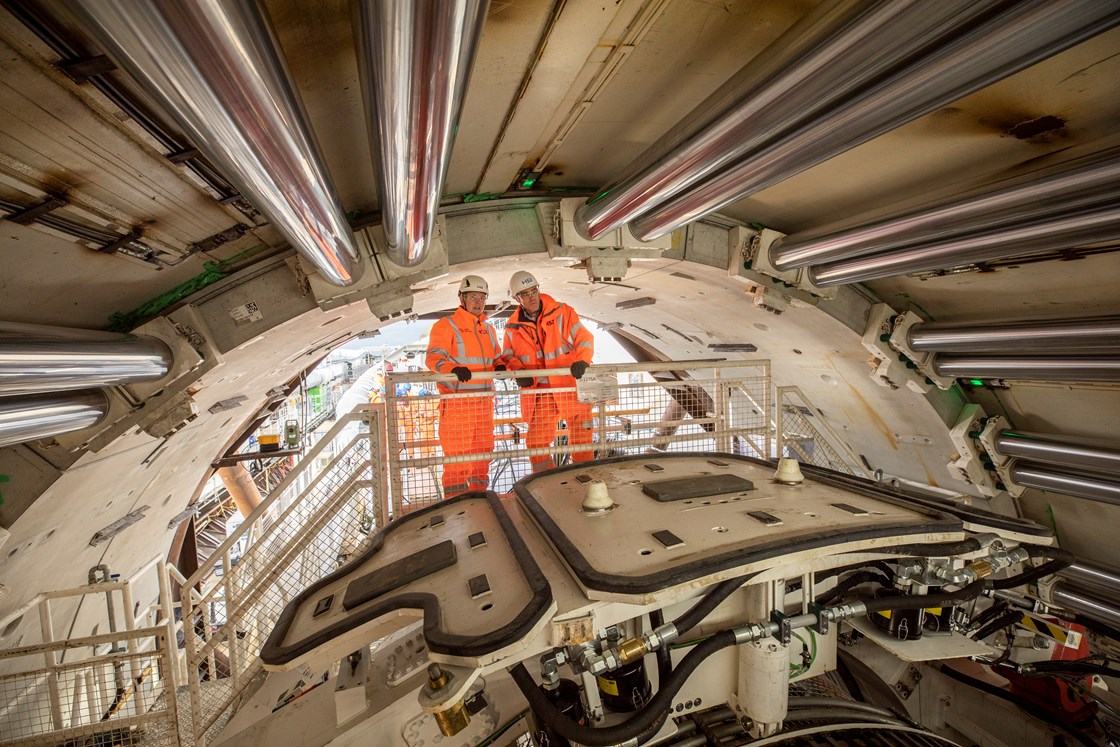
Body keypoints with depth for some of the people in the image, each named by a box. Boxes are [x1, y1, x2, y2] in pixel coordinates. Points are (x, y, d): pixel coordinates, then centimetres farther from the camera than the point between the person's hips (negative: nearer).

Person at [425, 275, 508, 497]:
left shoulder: (488, 329, 18)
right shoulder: (446, 325, -2)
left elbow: (496, 356, 23)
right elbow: (433, 357, -13)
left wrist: (500, 366, -1)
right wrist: (454, 368, -33)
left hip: (484, 401, 7)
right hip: (456, 402, -6)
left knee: (483, 452, 14)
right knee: (457, 456, -3)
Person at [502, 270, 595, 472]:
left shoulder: (562, 312, -3)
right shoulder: (513, 327, 5)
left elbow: (584, 338, -5)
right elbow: (508, 355, 12)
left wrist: (581, 360, -25)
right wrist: (517, 370, -10)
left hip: (571, 387, -2)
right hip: (538, 393, 3)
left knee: (580, 438, 6)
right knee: (536, 441, 5)